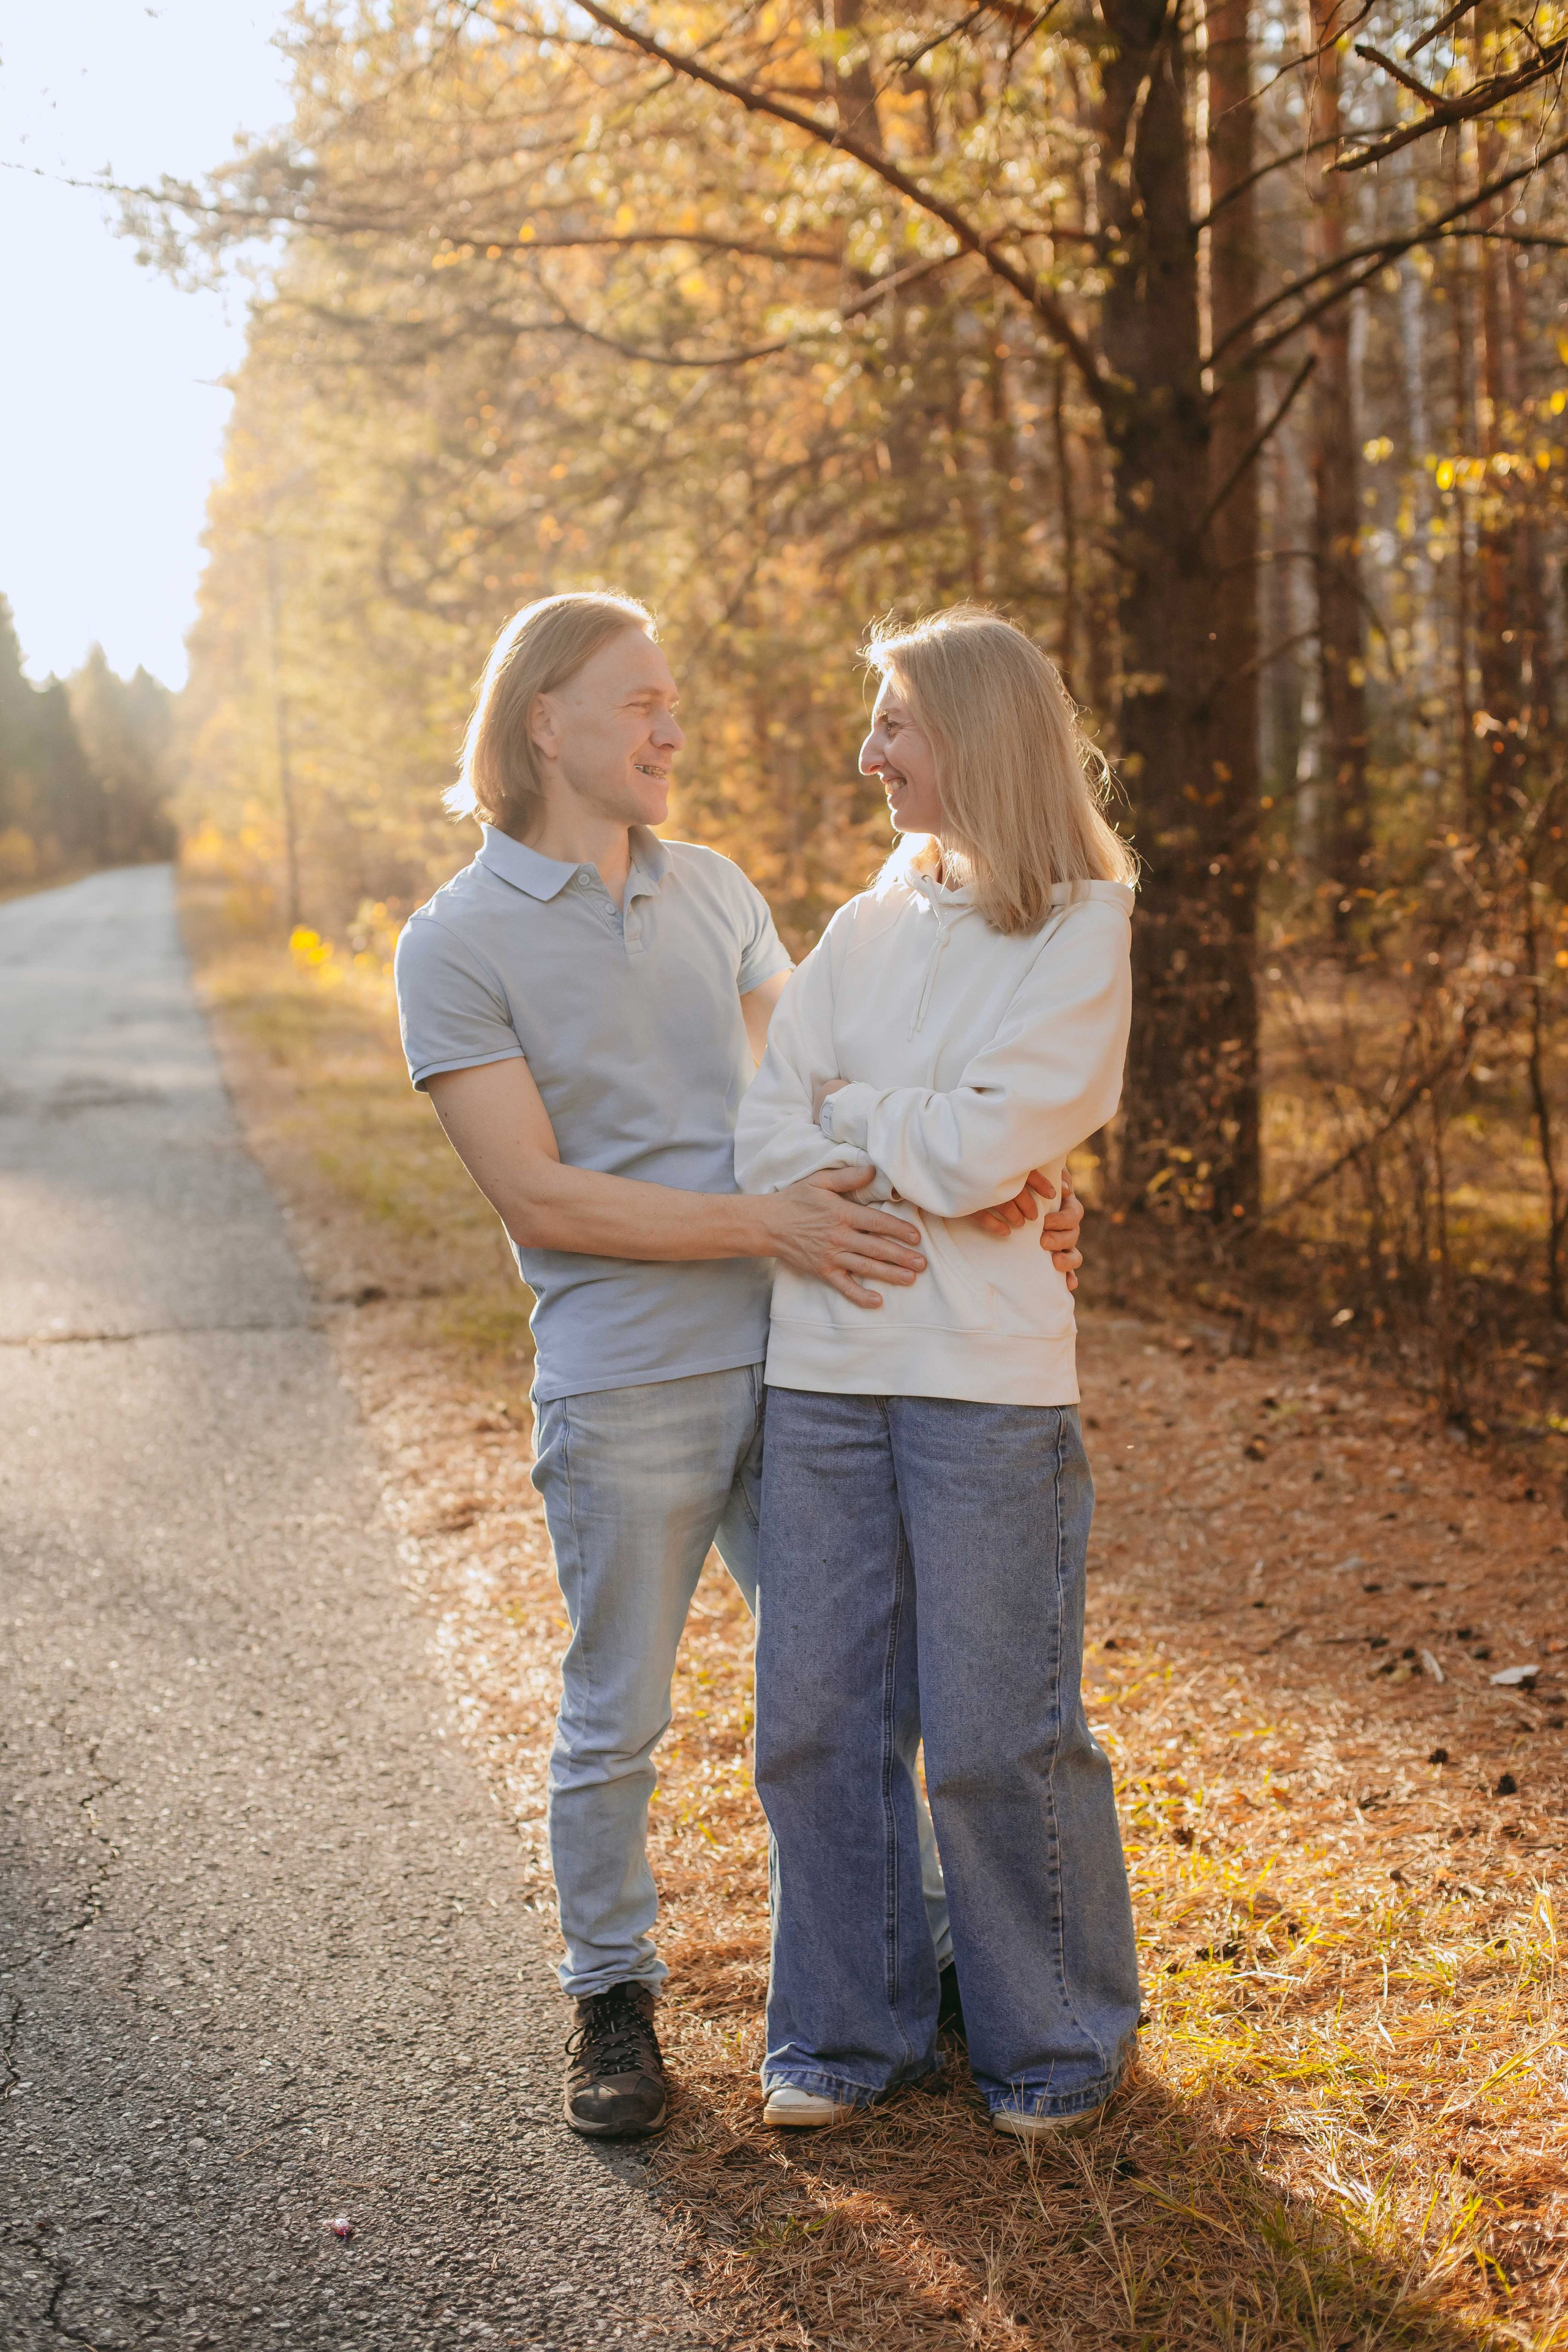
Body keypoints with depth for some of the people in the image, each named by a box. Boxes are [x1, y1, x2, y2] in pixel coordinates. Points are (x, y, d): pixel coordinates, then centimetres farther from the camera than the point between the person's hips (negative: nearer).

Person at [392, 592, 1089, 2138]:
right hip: (625, 1386, -4)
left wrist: (1001, 1194, -1)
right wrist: (768, 1225, -20)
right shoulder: (456, 945, -6)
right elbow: (539, 1200, -13)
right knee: (616, 1717, 8)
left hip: (795, 1357, 5)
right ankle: (610, 1999, 27)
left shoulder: (713, 890, 11)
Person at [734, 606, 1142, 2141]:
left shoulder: (1084, 931, -4)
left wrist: (845, 1118, 0)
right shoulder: (866, 928, 13)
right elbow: (764, 1139, 5)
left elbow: (982, 1143, -15)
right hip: (821, 1367, 5)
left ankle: (1057, 2043, 23)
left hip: (987, 1379, -5)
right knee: (817, 1722, 9)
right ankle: (852, 2029, 26)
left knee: (999, 1736, 2)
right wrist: (906, 1171, -11)